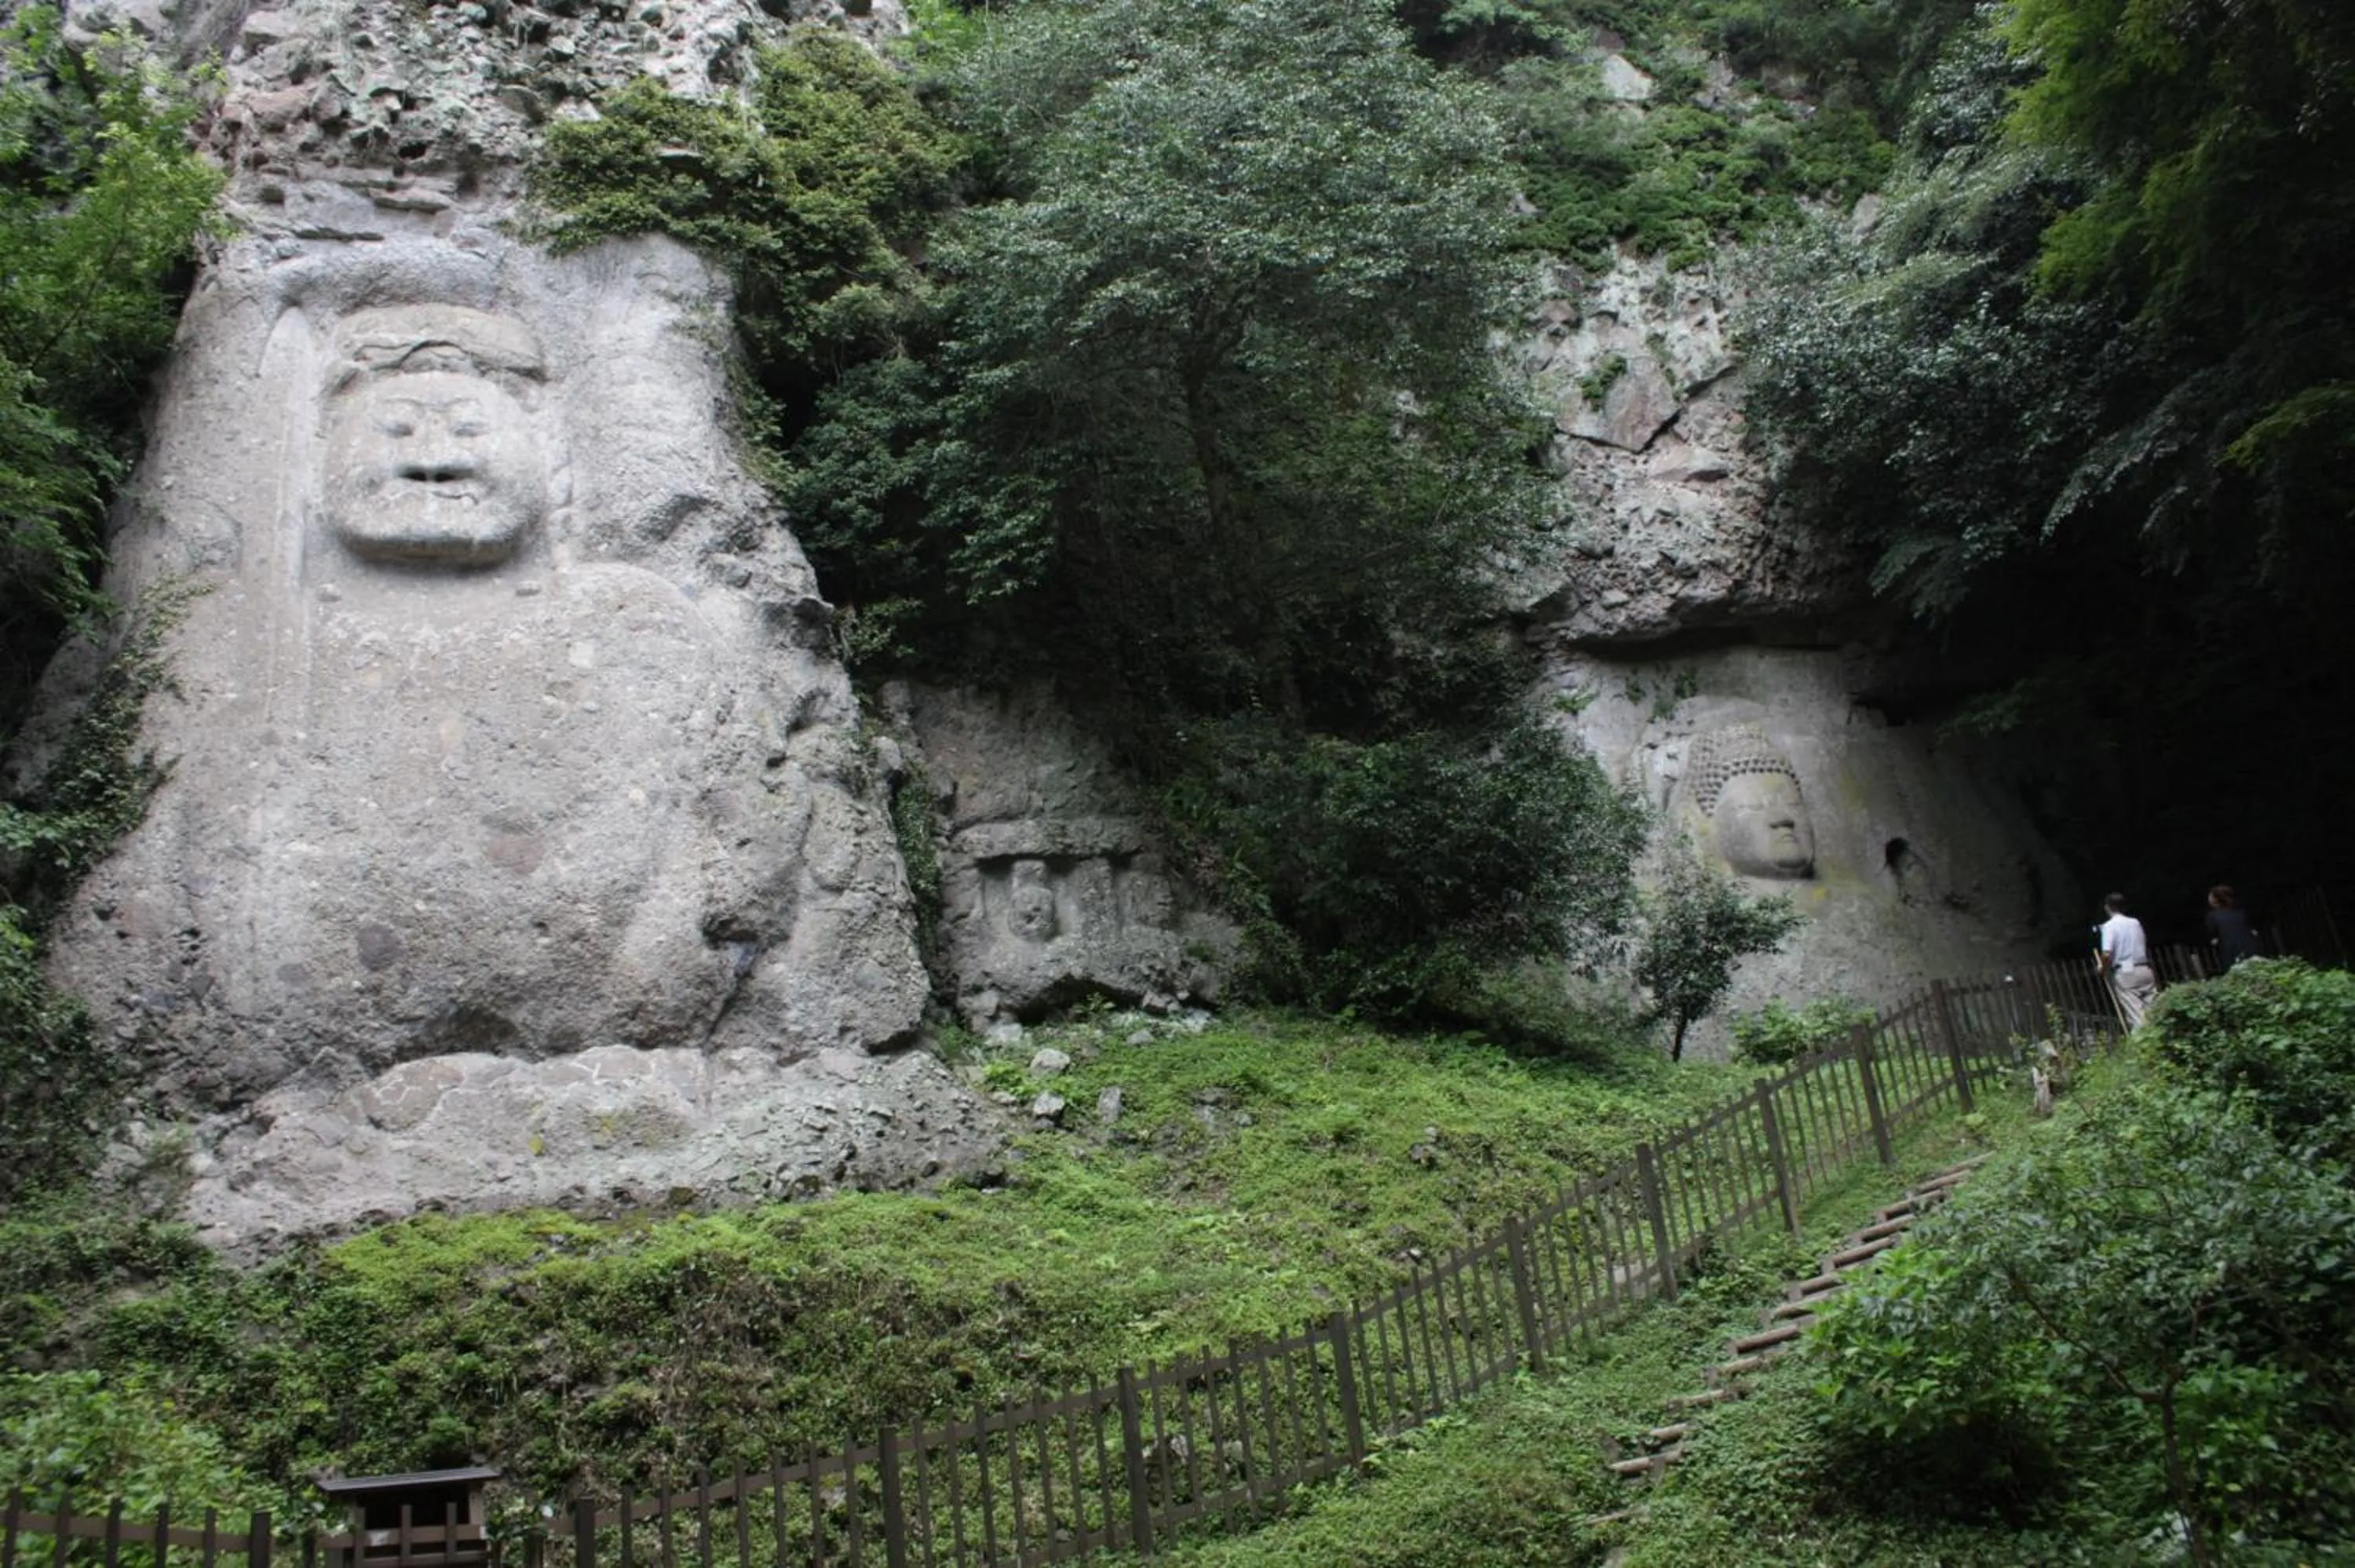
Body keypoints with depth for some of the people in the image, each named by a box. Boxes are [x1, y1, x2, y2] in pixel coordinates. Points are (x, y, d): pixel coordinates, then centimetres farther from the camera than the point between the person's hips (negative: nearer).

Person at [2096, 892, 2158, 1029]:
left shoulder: (2109, 926, -7)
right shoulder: (2136, 923, 12)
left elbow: (2107, 954, -17)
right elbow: (2146, 946, 20)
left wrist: (2103, 969, -1)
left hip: (2125, 973, -5)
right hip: (2145, 970, 5)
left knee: (2136, 1015, -6)